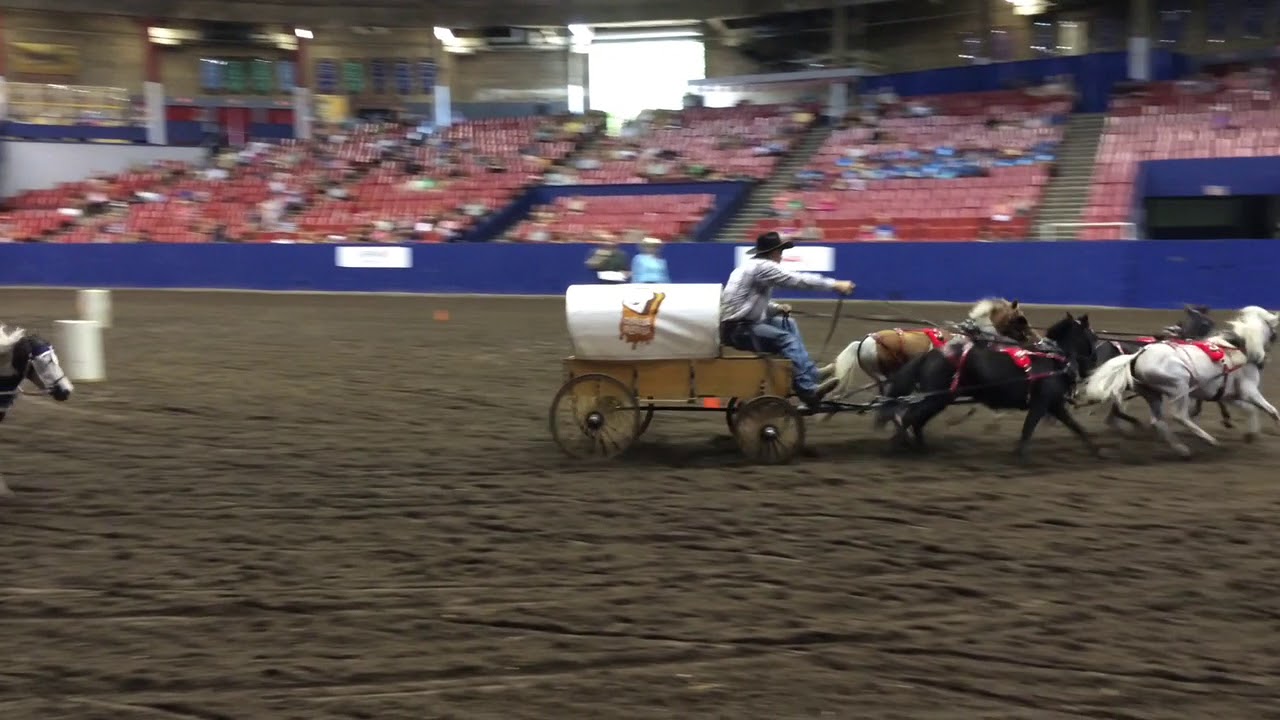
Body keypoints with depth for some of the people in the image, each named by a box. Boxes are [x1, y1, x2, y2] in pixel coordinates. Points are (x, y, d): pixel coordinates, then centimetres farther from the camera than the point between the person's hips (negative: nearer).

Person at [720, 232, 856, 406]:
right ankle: (808, 390, -22)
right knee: (786, 339, -17)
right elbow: (798, 280, -16)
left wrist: (776, 308, 4)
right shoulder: (762, 267, -14)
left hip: (743, 322, 10)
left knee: (788, 324, 14)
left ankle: (810, 374, 9)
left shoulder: (753, 266, 17)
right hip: (738, 329, -10)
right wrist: (835, 285, -13)